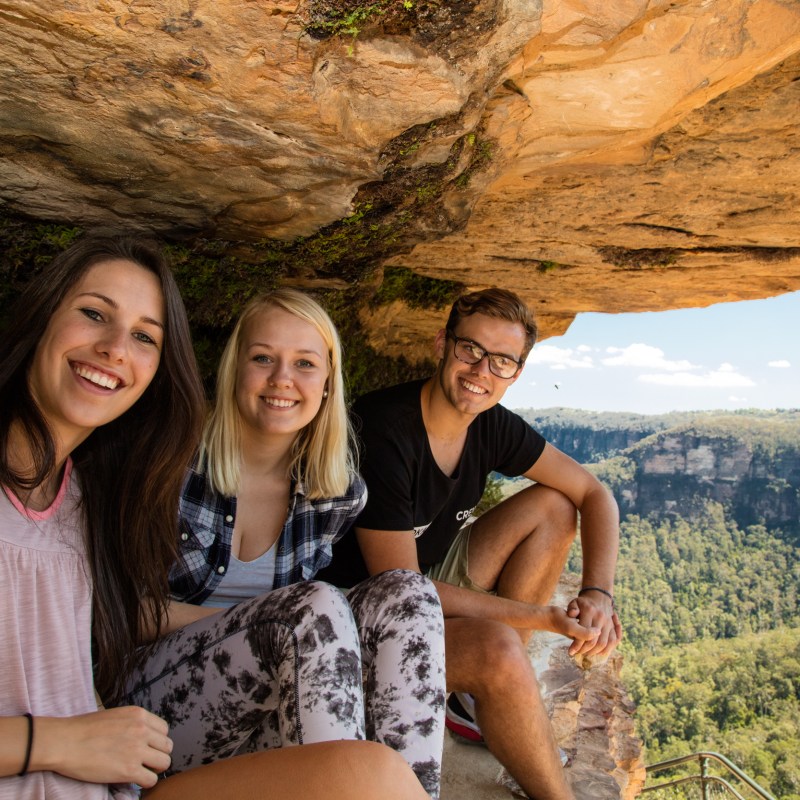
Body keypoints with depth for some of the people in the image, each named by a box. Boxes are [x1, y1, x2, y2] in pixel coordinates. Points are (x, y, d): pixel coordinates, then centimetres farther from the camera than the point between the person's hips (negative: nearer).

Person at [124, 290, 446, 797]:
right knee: (314, 608, -32)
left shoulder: (342, 495, -1)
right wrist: (249, 623, -18)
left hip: (270, 701, 4)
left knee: (405, 593, -21)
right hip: (162, 701, -3)